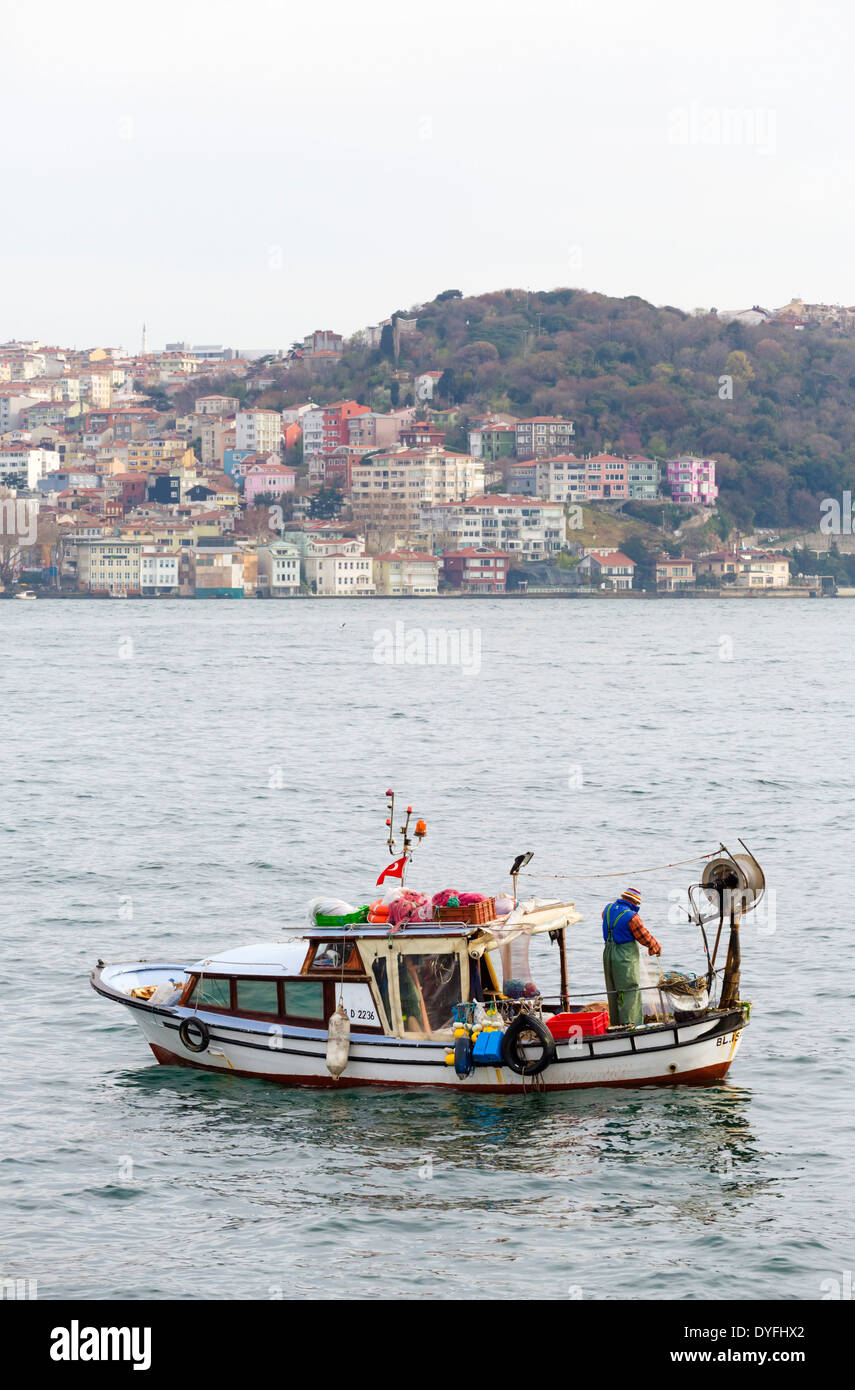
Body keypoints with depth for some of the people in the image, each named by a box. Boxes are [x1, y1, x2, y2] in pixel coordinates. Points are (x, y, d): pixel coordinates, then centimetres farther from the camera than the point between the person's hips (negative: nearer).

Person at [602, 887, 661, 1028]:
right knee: (630, 990, -3)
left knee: (613, 990, 14)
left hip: (608, 955, 8)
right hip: (625, 957, -8)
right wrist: (656, 947, 7)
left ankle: (615, 1023, 20)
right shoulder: (631, 917, -18)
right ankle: (629, 1023, -8)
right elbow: (645, 938, -10)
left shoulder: (608, 909, 4)